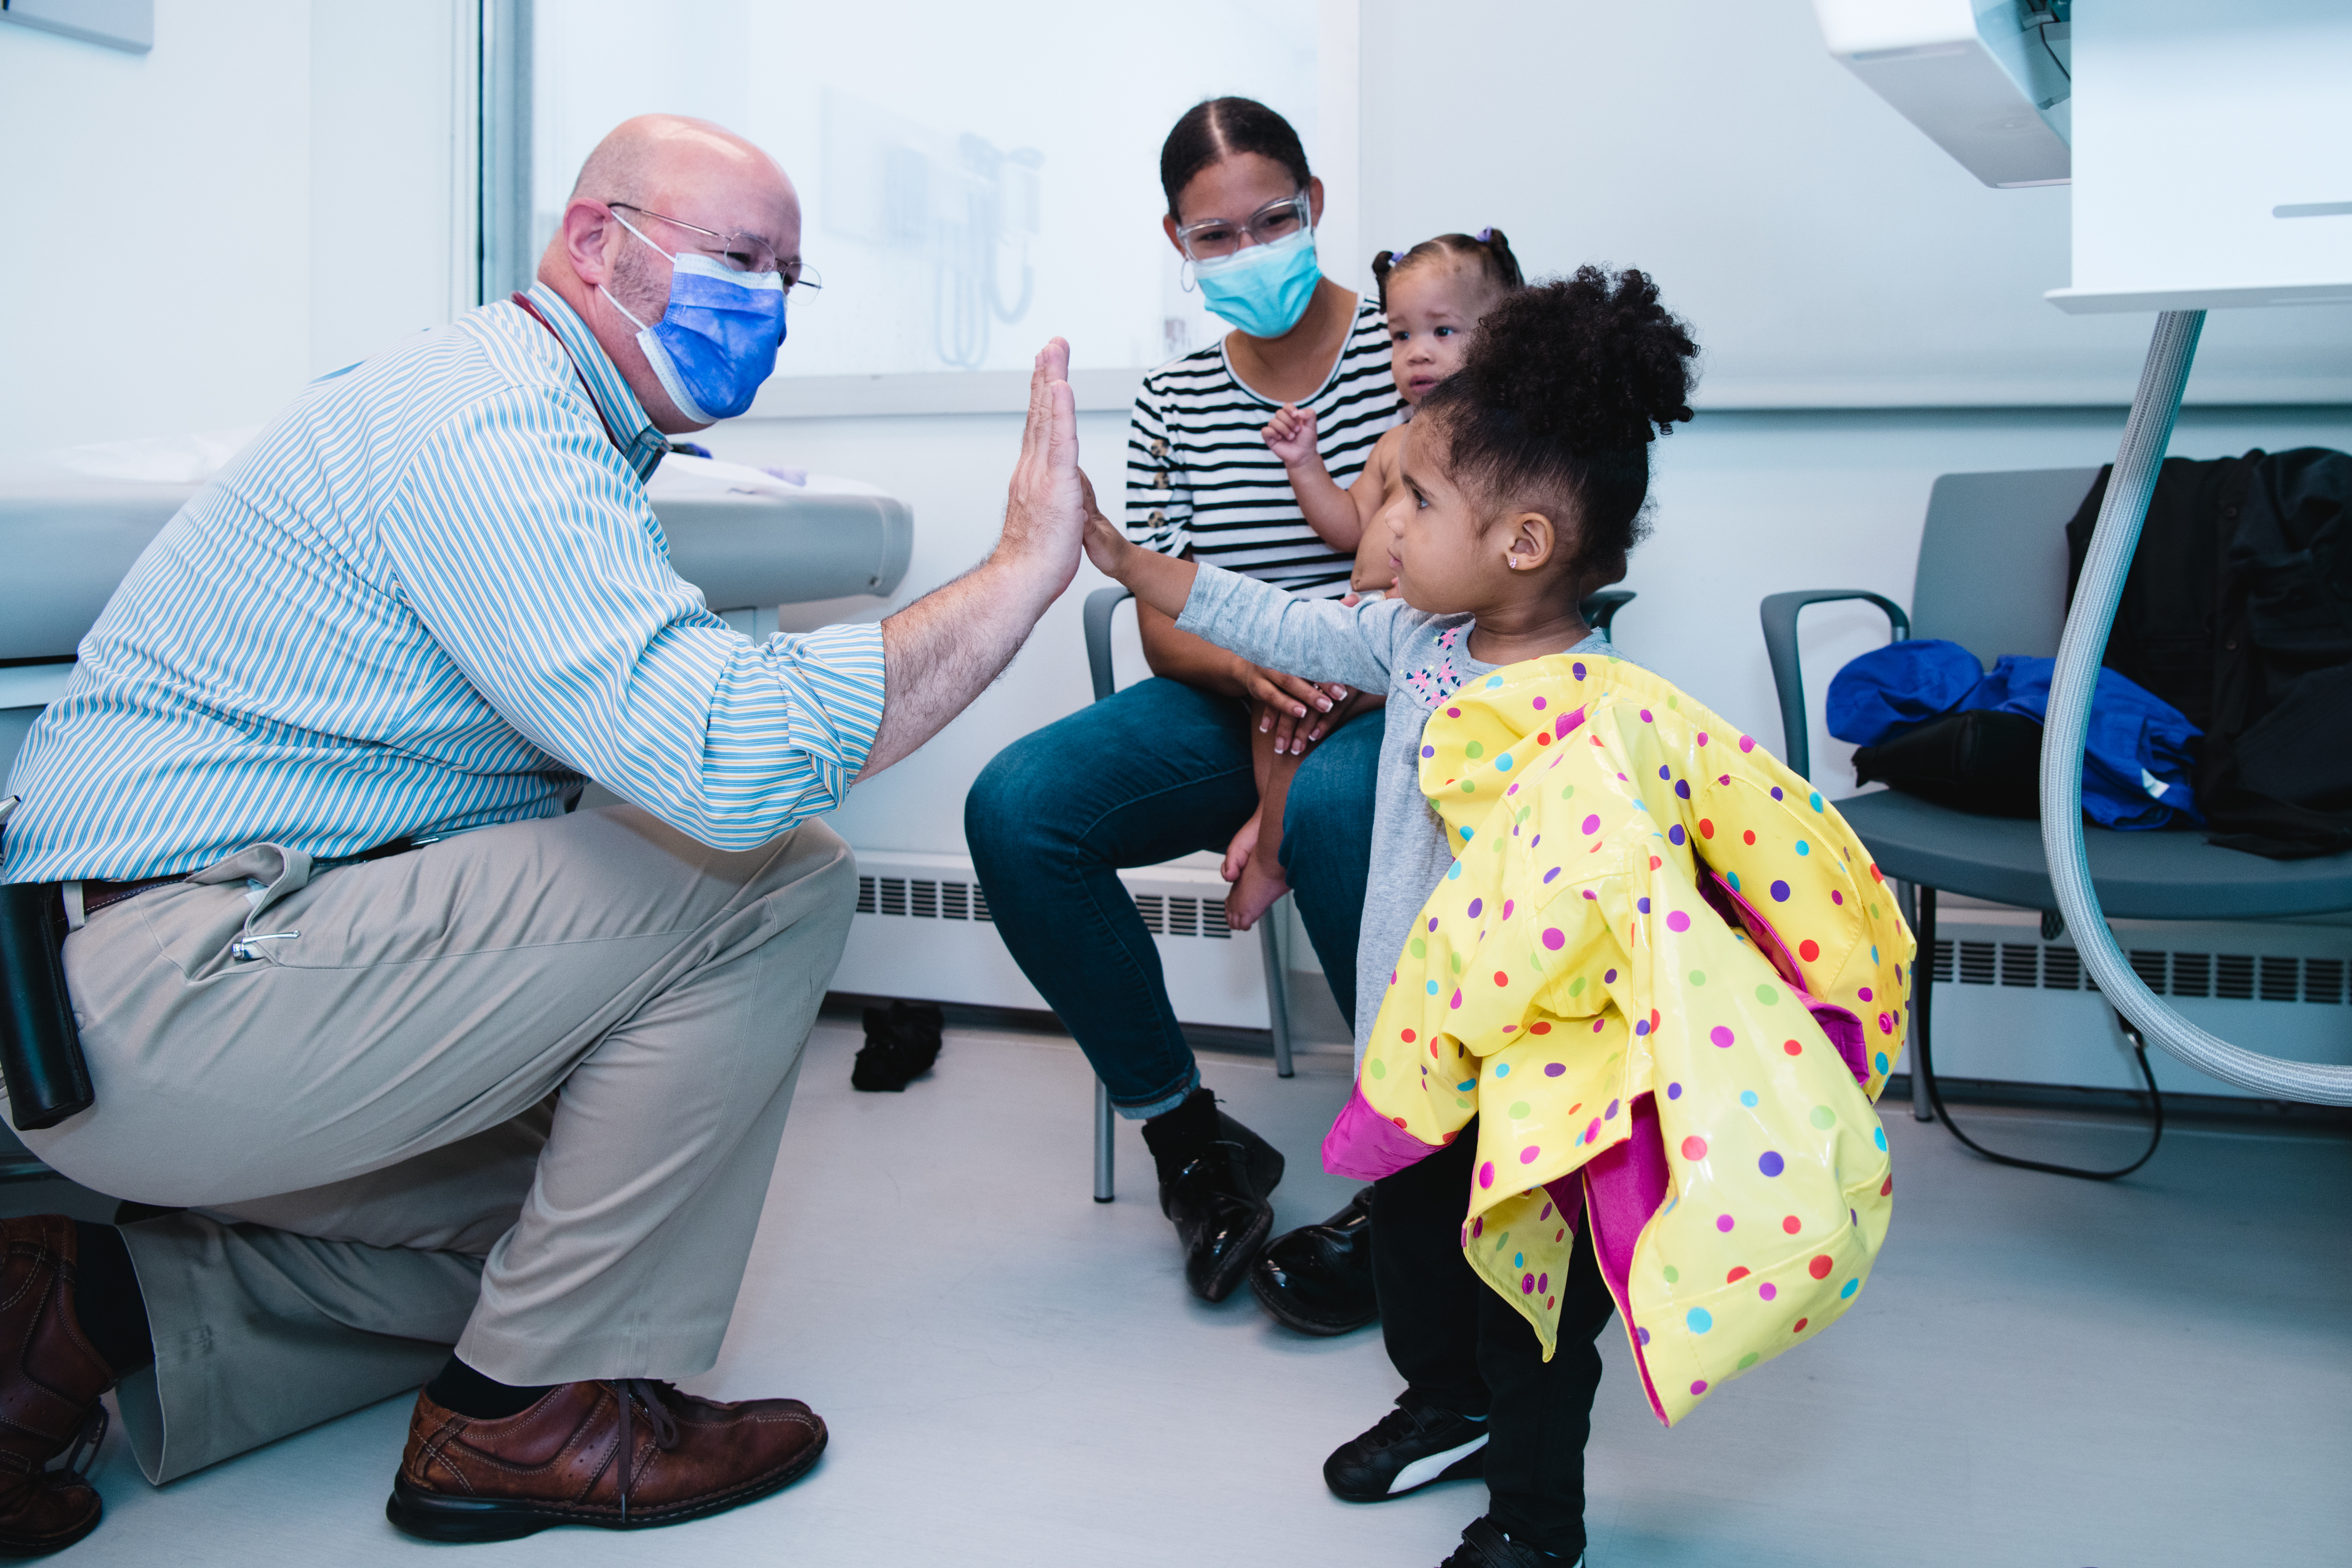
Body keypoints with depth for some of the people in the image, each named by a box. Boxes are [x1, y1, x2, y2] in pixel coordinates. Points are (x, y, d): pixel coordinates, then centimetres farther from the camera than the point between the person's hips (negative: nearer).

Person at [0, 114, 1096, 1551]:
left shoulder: (544, 428, 18)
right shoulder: (488, 419, -17)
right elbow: (727, 757, -30)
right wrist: (1027, 569, -22)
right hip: (167, 989, -11)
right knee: (775, 886, -16)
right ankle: (534, 1409, -5)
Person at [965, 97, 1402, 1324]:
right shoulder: (1173, 404, 12)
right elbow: (1165, 625, 7)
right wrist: (1254, 671, -17)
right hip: (1233, 704, 5)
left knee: (1330, 808, -41)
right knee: (1014, 808, -21)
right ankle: (1190, 1139, -9)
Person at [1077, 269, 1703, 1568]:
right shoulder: (1420, 636, -3)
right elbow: (1286, 630, 7)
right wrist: (1125, 562, 7)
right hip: (1407, 1045, 8)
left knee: (1529, 1304, 12)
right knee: (1406, 1238, 28)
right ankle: (1446, 1407, 54)